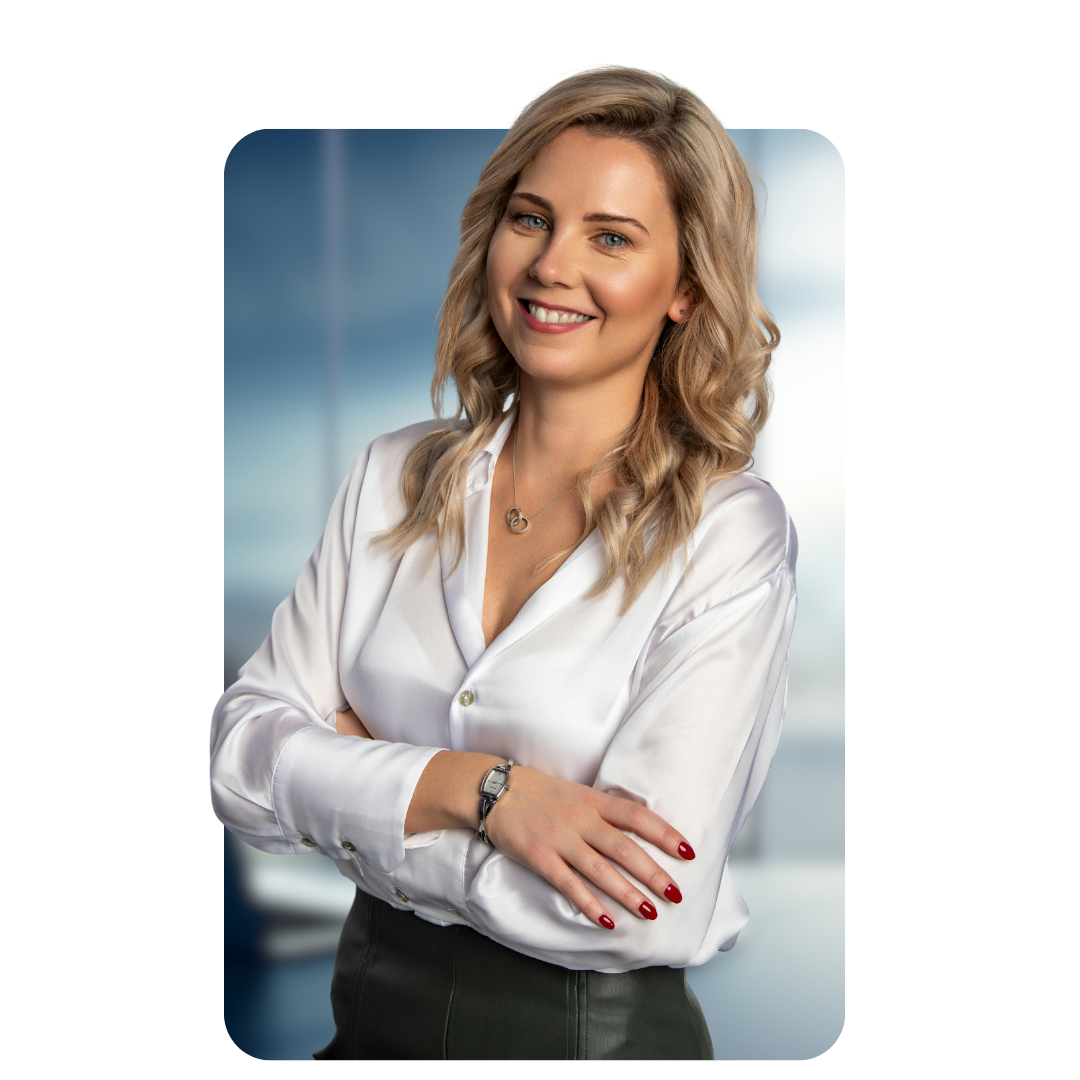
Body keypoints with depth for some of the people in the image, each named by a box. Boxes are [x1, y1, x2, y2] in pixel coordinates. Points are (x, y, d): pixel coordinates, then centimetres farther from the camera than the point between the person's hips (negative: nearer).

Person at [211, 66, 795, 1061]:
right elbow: (240, 755, -6)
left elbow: (642, 916, -22)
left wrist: (341, 787, -14)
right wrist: (474, 785, -21)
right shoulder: (394, 477, 0)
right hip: (370, 1011, 4)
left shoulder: (726, 531, -14)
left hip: (596, 1025, -3)